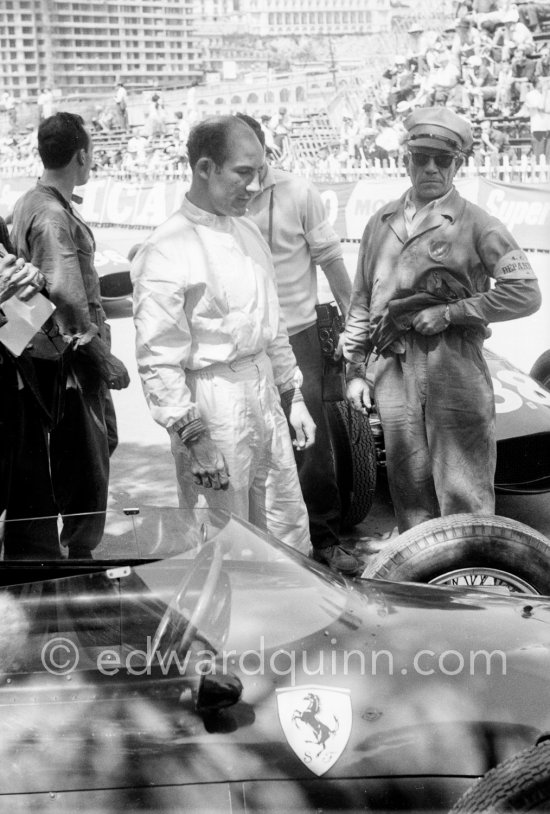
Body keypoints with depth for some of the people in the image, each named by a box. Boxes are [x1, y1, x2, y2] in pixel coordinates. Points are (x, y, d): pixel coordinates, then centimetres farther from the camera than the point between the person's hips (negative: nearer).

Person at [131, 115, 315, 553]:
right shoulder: (167, 251, -15)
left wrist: (293, 397, 19)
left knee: (289, 528, 15)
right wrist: (193, 436, -19)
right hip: (212, 404, -7)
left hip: (265, 394, 8)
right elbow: (158, 358, -17)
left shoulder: (248, 232, 10)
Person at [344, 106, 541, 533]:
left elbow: (526, 293, -9)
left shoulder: (476, 224, -1)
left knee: (464, 493, -2)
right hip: (394, 369, 5)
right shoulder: (381, 223, 14)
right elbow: (361, 301, 19)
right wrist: (355, 370, 15)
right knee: (410, 486, 12)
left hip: (455, 369, -4)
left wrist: (449, 313, -12)